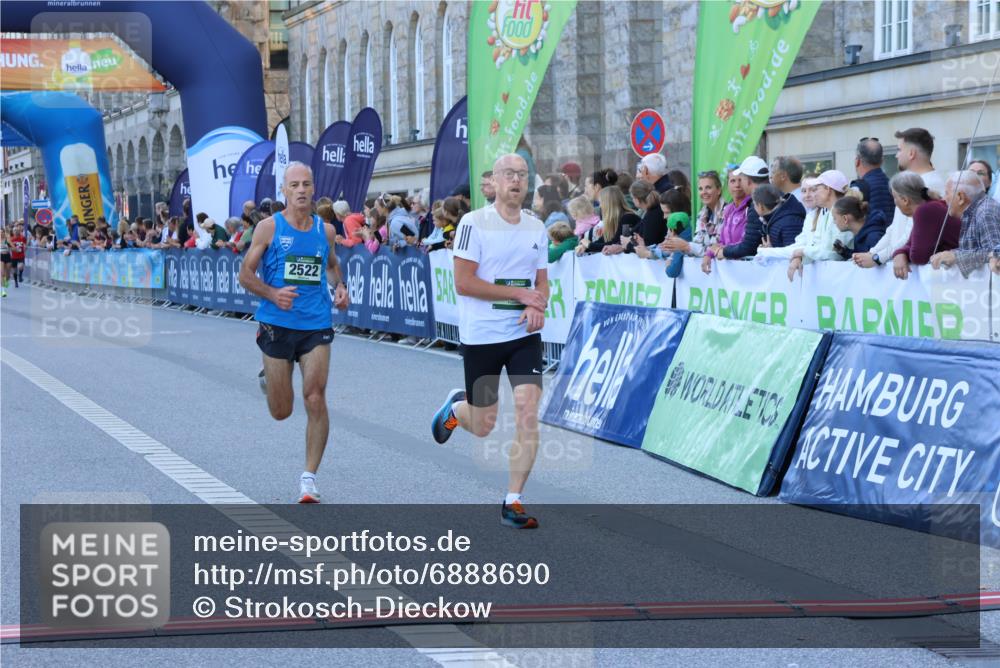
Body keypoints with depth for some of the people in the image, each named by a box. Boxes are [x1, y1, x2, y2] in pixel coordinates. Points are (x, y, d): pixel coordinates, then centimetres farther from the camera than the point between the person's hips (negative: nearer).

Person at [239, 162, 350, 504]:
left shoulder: (325, 230, 7)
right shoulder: (269, 227, -2)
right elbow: (245, 274, -1)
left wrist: (339, 287, 6)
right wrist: (273, 294, -18)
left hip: (317, 325, 2)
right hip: (277, 325, -1)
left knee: (315, 400, -12)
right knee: (281, 411, 6)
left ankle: (309, 477, -2)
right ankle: (269, 378, 45)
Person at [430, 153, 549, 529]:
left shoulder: (536, 227, 7)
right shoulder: (474, 223, -10)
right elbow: (463, 283, -15)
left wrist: (537, 307, -9)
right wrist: (519, 293, -18)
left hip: (524, 335, 4)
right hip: (480, 336, -3)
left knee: (528, 416, -12)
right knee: (483, 427, 7)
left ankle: (513, 503, -3)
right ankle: (456, 407, 44)